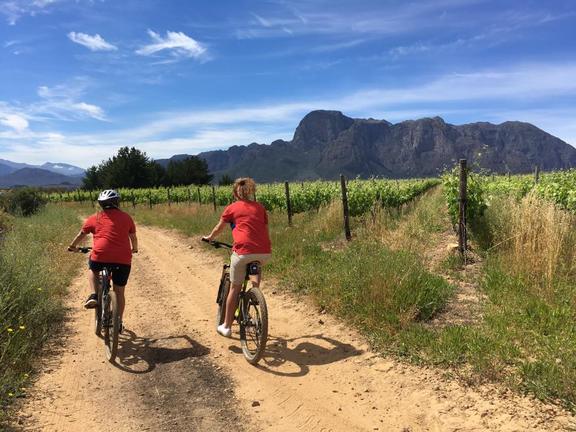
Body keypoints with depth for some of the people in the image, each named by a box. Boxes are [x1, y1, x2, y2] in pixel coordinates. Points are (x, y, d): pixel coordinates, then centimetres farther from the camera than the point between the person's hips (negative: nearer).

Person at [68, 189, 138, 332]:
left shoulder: (94, 218, 11)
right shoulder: (126, 217, 12)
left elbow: (81, 235, 23)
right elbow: (133, 237, 22)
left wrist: (72, 247, 41)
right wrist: (134, 249, 42)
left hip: (100, 257, 0)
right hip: (123, 260, 1)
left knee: (92, 268, 35)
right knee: (119, 292, 16)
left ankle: (93, 295, 16)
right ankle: (119, 323, 21)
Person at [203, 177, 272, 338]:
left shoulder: (232, 208, 11)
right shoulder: (260, 207, 18)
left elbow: (218, 229, 24)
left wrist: (209, 238, 44)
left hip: (243, 251, -2)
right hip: (265, 252, 3)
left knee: (235, 288, 14)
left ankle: (226, 326, 24)